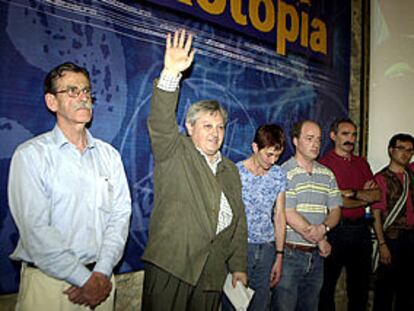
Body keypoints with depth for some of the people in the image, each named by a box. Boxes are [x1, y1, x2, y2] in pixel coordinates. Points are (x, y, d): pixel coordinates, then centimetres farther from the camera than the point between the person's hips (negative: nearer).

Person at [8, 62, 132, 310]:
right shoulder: (31, 154, -8)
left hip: (101, 279, 4)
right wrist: (84, 279, -14)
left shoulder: (109, 154, 5)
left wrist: (102, 273, -11)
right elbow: (35, 229, -14)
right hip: (48, 281, -3)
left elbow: (120, 215, -1)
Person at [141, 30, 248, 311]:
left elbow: (238, 219, 15)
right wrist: (171, 74, -32)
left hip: (213, 271, 5)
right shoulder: (174, 153, 0)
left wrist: (239, 266, 10)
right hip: (170, 265, -4)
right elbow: (161, 123, -20)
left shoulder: (230, 170, 15)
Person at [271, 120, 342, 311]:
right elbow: (288, 215, -14)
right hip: (289, 253, -6)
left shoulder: (327, 175, 11)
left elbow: (335, 210, 9)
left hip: (316, 255, 6)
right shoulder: (285, 172, -9)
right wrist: (320, 241, -7)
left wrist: (324, 227, -13)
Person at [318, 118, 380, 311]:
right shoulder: (324, 163, -8)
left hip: (361, 228, 6)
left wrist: (352, 193, -13)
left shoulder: (362, 163, 13)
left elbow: (377, 195, 4)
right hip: (336, 229, -6)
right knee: (327, 284, 7)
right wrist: (364, 198, -3)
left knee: (360, 283, 17)